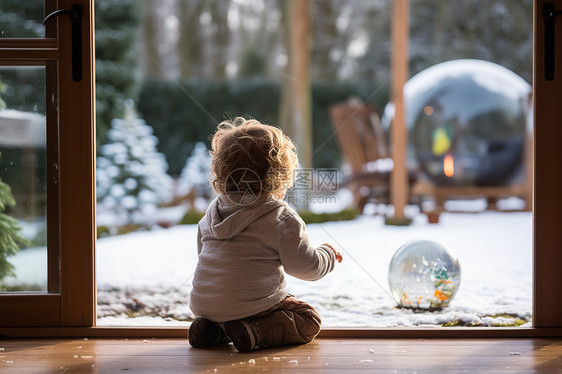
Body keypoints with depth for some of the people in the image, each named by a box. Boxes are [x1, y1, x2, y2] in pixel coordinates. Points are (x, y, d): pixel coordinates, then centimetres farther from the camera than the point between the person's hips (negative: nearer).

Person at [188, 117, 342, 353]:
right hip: (250, 304, -7)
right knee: (309, 320, 7)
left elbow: (201, 249, 23)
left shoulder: (214, 210, 10)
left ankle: (213, 329, 6)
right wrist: (328, 254, 11)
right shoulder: (281, 219, -11)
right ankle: (254, 332, -16)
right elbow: (304, 266, -9)